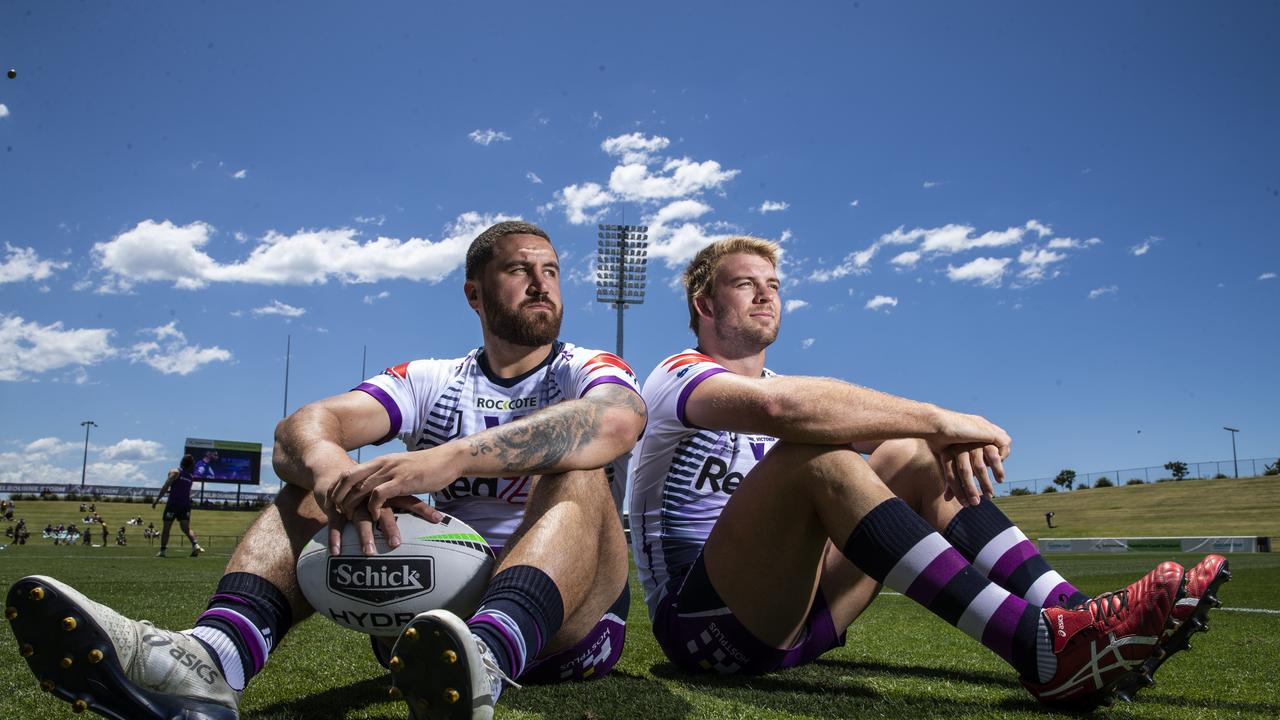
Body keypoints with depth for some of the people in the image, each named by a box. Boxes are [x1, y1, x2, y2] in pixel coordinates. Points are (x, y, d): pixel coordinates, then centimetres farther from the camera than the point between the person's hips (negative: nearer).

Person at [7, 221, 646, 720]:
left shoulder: (586, 371, 5)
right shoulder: (430, 381, 14)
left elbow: (620, 418, -24)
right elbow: (304, 426, -5)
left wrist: (450, 457, -37)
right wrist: (330, 467, -31)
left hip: (563, 620, -2)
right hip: (434, 613, 3)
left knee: (578, 476, -27)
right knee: (317, 477, -9)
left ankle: (487, 655, -57)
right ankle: (211, 660, -37)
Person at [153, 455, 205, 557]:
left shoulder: (175, 472, -1)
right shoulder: (191, 477, 16)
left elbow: (165, 487, -10)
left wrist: (156, 500, -7)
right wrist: (168, 490, 35)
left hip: (173, 503, -4)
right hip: (186, 504, 4)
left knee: (166, 528, 5)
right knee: (186, 528, -1)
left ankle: (162, 551, 6)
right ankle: (195, 545, -23)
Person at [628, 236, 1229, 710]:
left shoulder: (781, 385, 18)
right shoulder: (677, 376, -6)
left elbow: (891, 424, 4)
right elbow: (778, 405, -30)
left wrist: (947, 436, -19)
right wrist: (936, 419, -26)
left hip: (784, 616, 7)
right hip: (698, 622, -7)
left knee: (910, 455, -3)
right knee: (815, 456, -30)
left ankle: (1074, 614, -19)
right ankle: (1042, 649, -36)